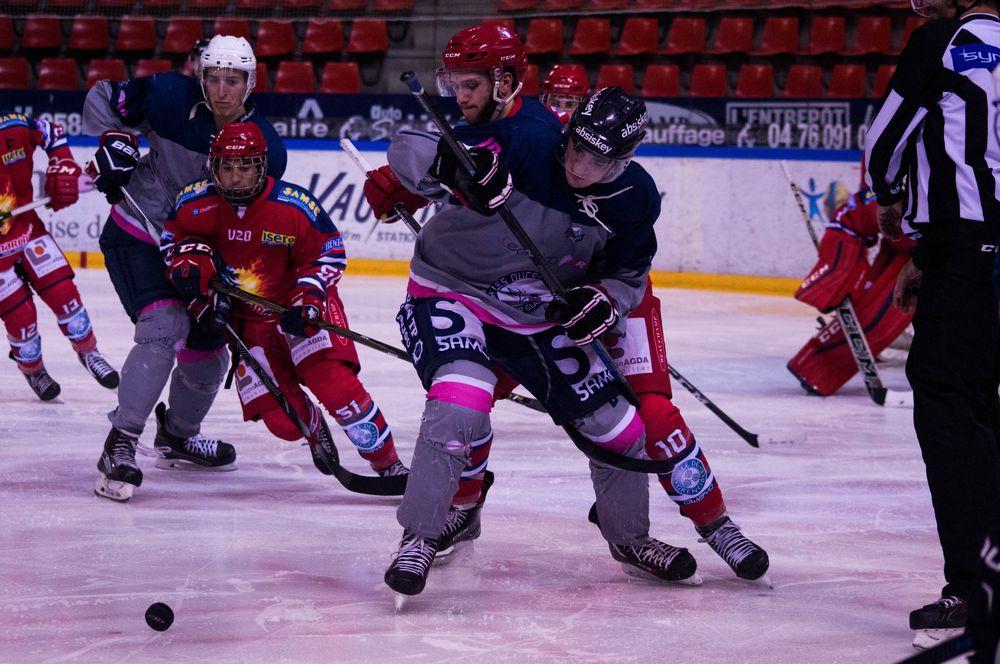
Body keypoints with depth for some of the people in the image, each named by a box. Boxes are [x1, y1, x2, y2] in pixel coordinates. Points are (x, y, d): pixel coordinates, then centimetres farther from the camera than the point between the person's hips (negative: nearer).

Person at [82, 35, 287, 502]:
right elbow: (102, 99, -5)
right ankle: (119, 446, -24)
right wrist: (114, 141, -20)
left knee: (208, 351, 13)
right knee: (164, 327, -26)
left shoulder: (266, 146, -9)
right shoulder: (171, 98, -18)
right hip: (137, 235, -5)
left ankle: (177, 437, 41)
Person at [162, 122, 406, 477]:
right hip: (248, 319, 3)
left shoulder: (294, 206, -19)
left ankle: (387, 463, -15)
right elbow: (173, 237, 9)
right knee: (283, 420, -8)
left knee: (332, 378, -27)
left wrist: (309, 299, -22)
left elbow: (329, 253, -7)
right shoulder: (196, 204, -11)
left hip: (300, 307, -3)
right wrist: (190, 259, -13)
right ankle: (313, 426, 32)